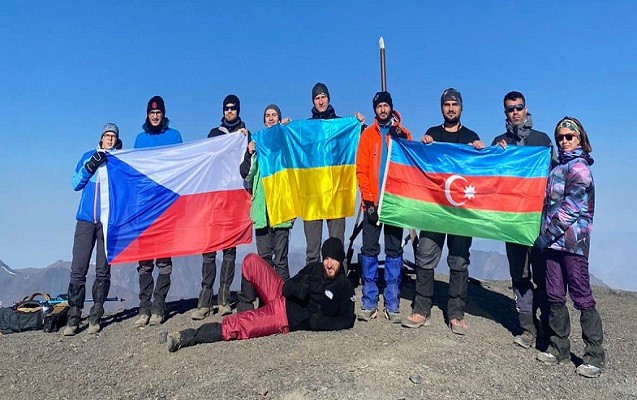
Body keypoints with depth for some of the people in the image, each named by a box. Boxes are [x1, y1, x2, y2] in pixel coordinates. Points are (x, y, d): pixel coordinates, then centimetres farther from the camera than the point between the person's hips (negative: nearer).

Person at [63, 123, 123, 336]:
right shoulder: (88, 156, 15)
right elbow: (75, 184, 6)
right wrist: (91, 165, -7)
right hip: (86, 220, 1)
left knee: (103, 270, 1)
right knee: (78, 270, -3)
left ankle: (95, 317, 8)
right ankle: (73, 317, 2)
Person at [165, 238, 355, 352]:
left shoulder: (344, 288, -9)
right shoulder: (314, 268, 4)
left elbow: (347, 321, -8)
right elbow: (287, 287, 4)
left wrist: (320, 322, -22)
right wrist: (298, 289, -20)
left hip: (286, 320, -5)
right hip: (280, 296, 5)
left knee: (233, 326, -21)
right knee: (252, 260, -11)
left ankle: (188, 337, -8)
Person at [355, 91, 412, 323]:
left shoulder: (402, 133, 9)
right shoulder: (368, 134, 7)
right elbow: (361, 169, 1)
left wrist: (402, 141, -12)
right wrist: (368, 199, -8)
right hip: (373, 203, 0)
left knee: (394, 251, 4)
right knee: (369, 250, 0)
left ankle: (392, 305, 11)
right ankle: (369, 303, 8)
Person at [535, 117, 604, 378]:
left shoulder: (578, 168, -7)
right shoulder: (559, 167, 17)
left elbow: (571, 209, -13)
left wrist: (546, 235, -9)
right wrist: (546, 236, 14)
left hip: (573, 241, -7)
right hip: (554, 242, 7)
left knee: (582, 297, -2)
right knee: (555, 295, 8)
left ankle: (594, 356, 8)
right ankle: (559, 347, 18)